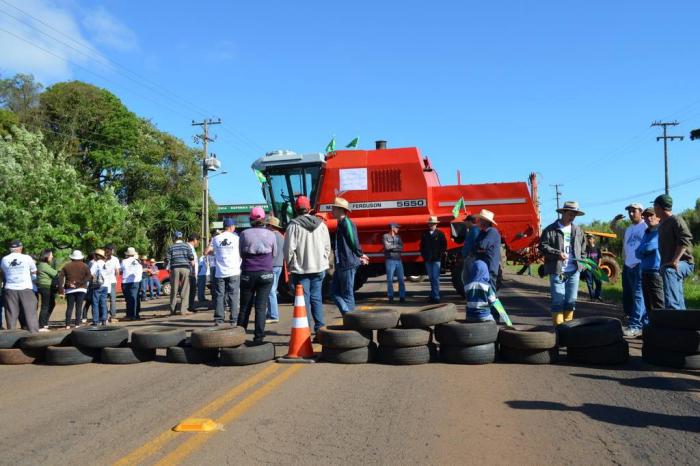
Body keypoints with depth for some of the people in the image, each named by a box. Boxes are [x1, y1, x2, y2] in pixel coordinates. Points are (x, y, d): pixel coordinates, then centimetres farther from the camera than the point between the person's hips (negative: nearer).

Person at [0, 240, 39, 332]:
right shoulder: (27, 258, -3)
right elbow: (34, 272, 9)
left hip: (10, 289, 2)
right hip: (26, 289, -2)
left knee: (11, 315, 6)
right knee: (30, 313, 1)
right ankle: (34, 333, -1)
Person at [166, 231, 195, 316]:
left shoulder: (171, 247, 6)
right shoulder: (186, 246, 5)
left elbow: (167, 260, 1)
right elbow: (191, 258, -2)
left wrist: (168, 268, 17)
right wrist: (191, 266, 13)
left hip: (175, 268, 1)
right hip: (185, 268, -1)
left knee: (174, 290, 6)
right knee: (185, 290, 0)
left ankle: (172, 310, 8)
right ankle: (183, 309, -5)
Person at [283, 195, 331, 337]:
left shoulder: (293, 225, -10)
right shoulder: (320, 223, 4)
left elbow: (289, 248, -10)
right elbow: (327, 246, 8)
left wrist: (289, 265, 5)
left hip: (300, 269, -4)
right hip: (318, 267, 4)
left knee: (304, 300, 1)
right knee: (317, 299, 11)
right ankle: (320, 330, 11)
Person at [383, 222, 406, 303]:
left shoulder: (398, 237, 14)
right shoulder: (385, 236, 0)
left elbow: (401, 248, 2)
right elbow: (387, 246, -14)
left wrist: (392, 247, -11)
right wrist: (397, 246, -3)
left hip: (398, 260, 4)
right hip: (390, 260, -4)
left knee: (401, 279, 1)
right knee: (390, 280, -1)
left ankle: (402, 296, 6)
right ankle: (390, 297, 6)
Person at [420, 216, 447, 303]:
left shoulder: (440, 234, 0)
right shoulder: (425, 234, 10)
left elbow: (444, 245, 1)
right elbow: (422, 245, 16)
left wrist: (440, 255, -6)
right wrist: (423, 255, 7)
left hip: (436, 259, -4)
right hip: (427, 259, 4)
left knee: (435, 278, -9)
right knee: (431, 278, 10)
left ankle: (435, 296, -8)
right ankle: (434, 295, 18)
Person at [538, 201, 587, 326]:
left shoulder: (578, 230, 14)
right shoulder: (551, 230, -2)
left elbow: (583, 248, 22)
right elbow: (542, 246, -7)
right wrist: (557, 253, -17)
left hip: (574, 271, 5)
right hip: (557, 271, -4)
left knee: (571, 300, 9)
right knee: (558, 300, -3)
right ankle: (558, 326, 3)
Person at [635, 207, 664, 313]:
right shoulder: (646, 233, 20)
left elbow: (649, 247, -16)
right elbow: (637, 253, 15)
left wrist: (642, 249, 4)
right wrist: (645, 252, -4)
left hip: (656, 272, -8)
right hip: (645, 272, 9)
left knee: (658, 307, -11)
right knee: (649, 307, 11)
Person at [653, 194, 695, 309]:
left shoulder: (676, 220, -7)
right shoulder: (662, 224, 20)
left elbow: (685, 241, -21)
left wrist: (675, 261, -28)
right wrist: (663, 263, 16)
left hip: (683, 263, -10)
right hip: (668, 266, 10)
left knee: (668, 271, -41)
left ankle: (672, 307, -52)